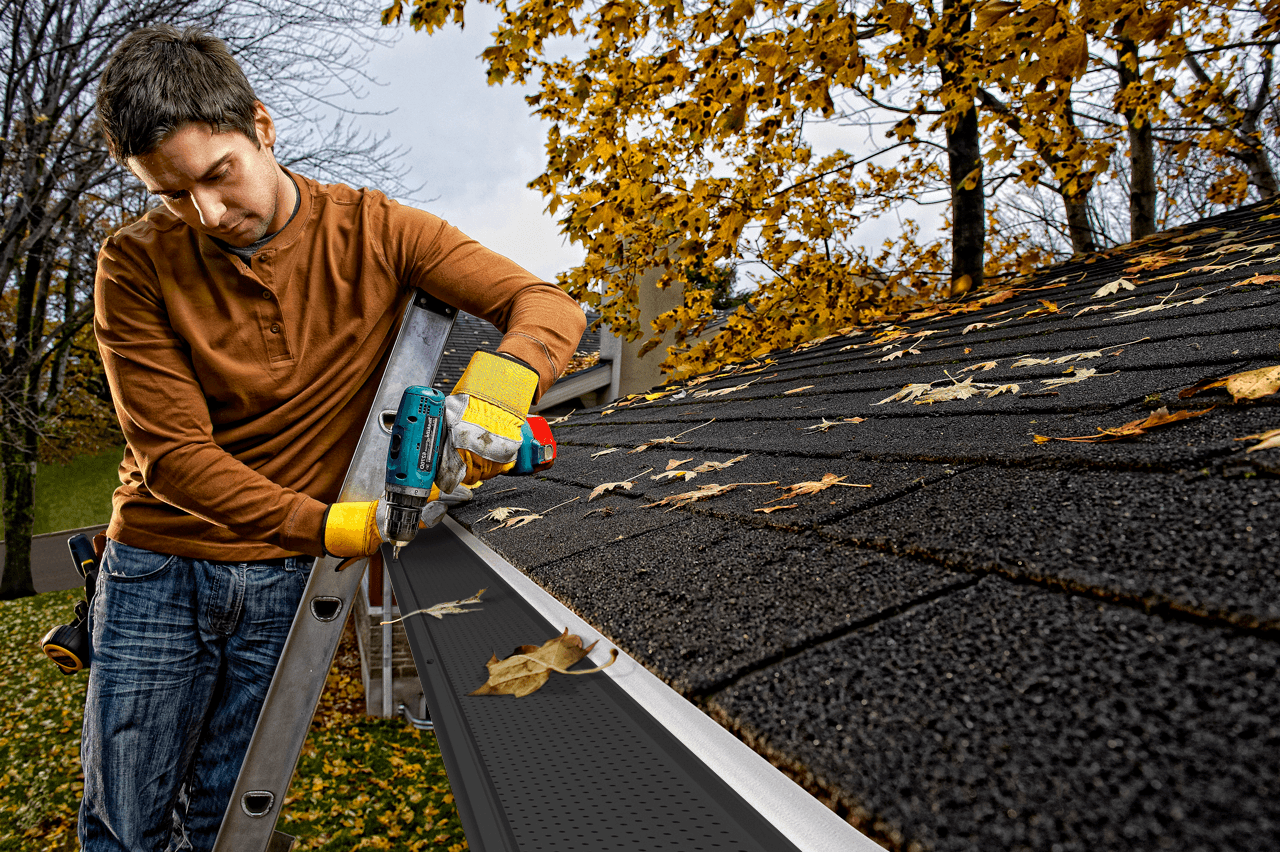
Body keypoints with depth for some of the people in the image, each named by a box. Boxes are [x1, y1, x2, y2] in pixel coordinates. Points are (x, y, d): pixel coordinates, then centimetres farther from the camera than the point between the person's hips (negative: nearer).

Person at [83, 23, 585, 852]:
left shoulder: (374, 231, -9)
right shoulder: (137, 265, -10)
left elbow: (548, 305, -13)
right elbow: (174, 454, -13)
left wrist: (498, 383, -35)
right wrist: (325, 525, -24)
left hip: (288, 579, 0)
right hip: (159, 571, 0)